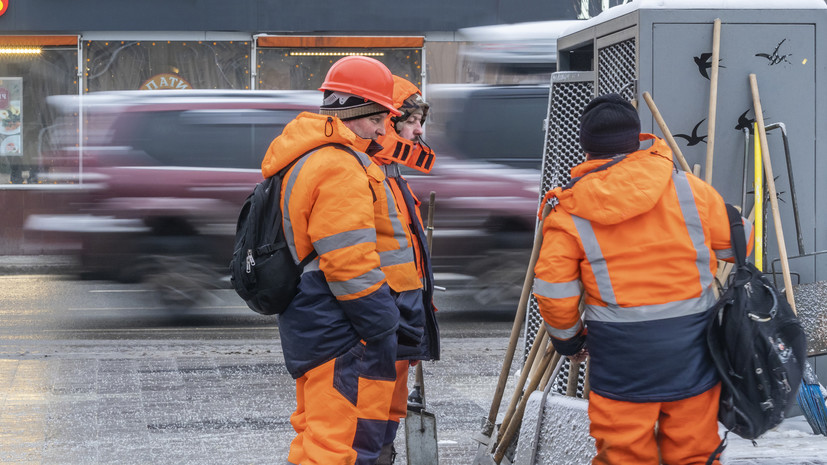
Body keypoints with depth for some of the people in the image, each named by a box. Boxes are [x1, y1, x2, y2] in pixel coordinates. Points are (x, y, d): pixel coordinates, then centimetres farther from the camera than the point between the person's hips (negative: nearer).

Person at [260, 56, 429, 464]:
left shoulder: (302, 159, 19)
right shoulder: (339, 166, -16)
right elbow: (352, 264, -21)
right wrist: (387, 331, -16)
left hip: (312, 328, 11)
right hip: (343, 337, -11)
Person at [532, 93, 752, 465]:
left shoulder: (569, 213, -5)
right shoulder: (685, 187, -3)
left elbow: (553, 290, -4)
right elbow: (737, 242, 7)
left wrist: (568, 339, 14)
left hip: (622, 355, -1)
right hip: (690, 347, 1)